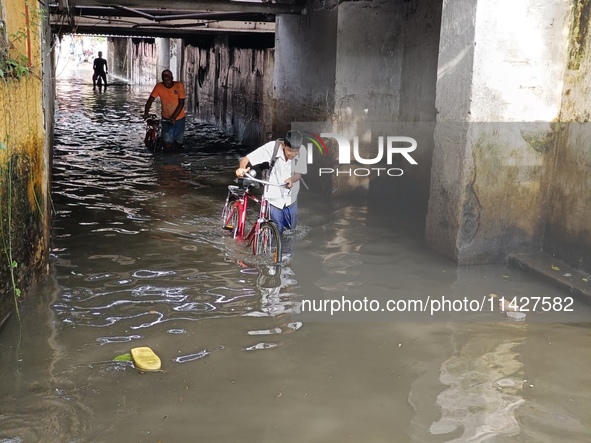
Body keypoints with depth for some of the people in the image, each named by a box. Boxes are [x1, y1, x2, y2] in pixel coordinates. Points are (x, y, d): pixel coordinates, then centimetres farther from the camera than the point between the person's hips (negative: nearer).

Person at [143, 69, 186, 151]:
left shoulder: (179, 86, -16)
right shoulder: (159, 86, -12)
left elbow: (181, 103, -16)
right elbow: (150, 99, -12)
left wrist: (174, 117, -25)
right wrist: (146, 113, -28)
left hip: (179, 118, 0)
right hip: (166, 119, 0)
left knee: (178, 143, 8)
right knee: (167, 143, -11)